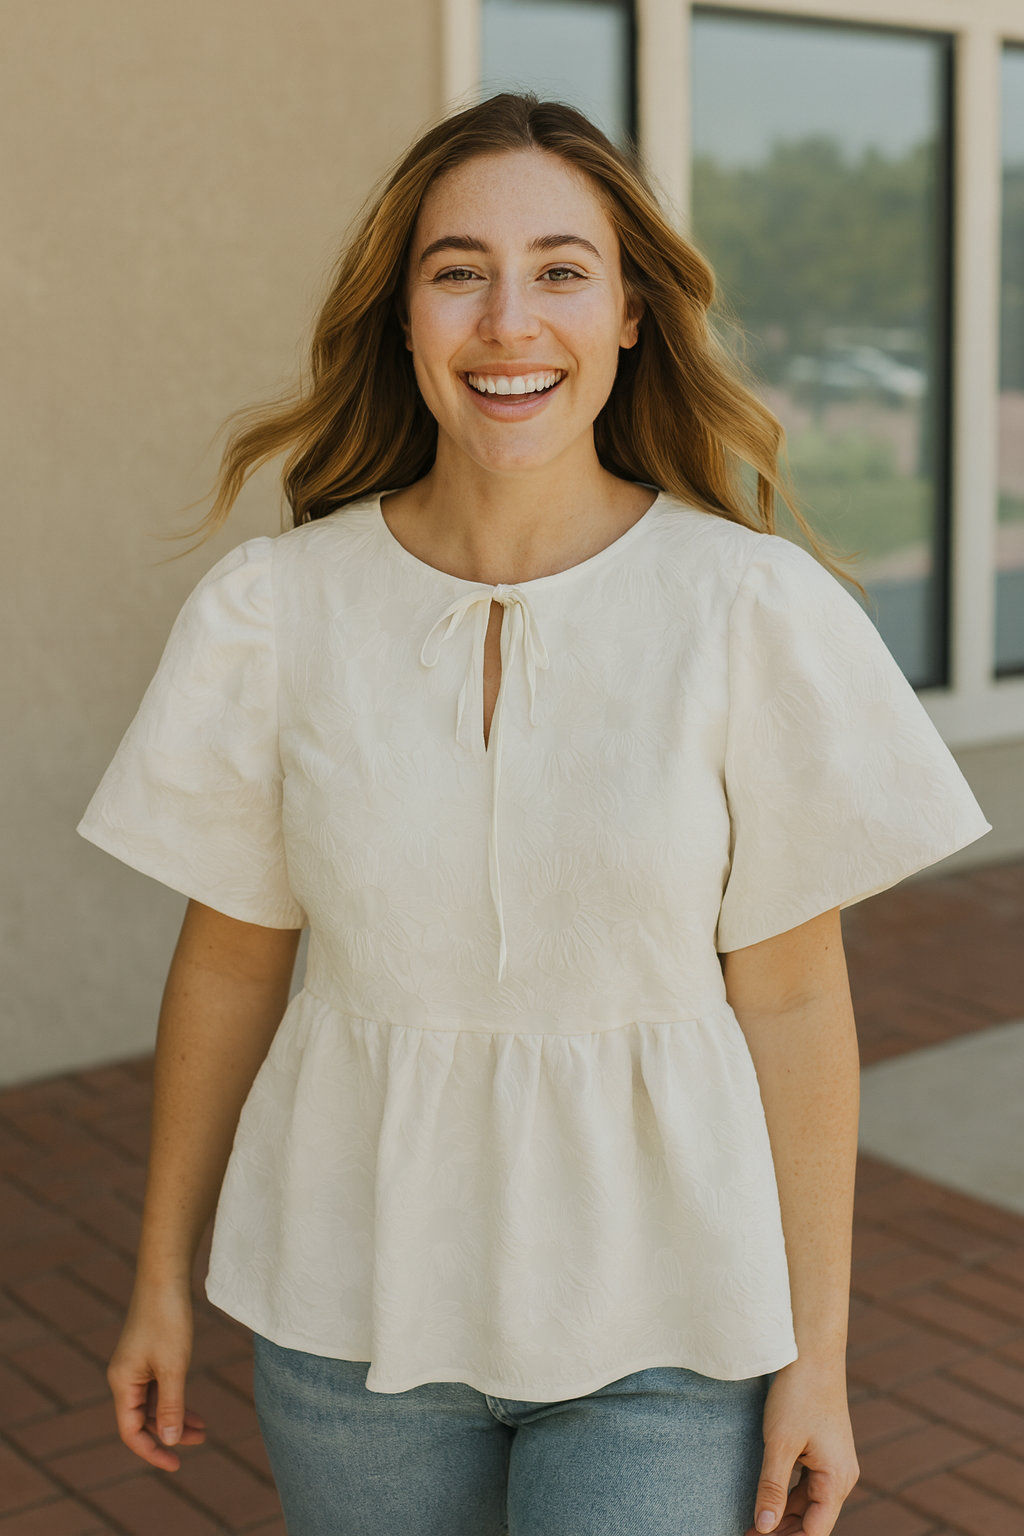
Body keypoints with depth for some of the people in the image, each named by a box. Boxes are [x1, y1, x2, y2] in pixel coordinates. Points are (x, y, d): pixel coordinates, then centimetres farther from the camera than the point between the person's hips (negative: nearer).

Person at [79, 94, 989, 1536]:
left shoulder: (757, 610, -14)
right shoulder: (270, 611, -10)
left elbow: (792, 994, -8)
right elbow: (230, 959, 1)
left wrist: (815, 1357, -4)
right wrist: (162, 1281, 8)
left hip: (661, 1307, -1)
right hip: (360, 1296, 2)